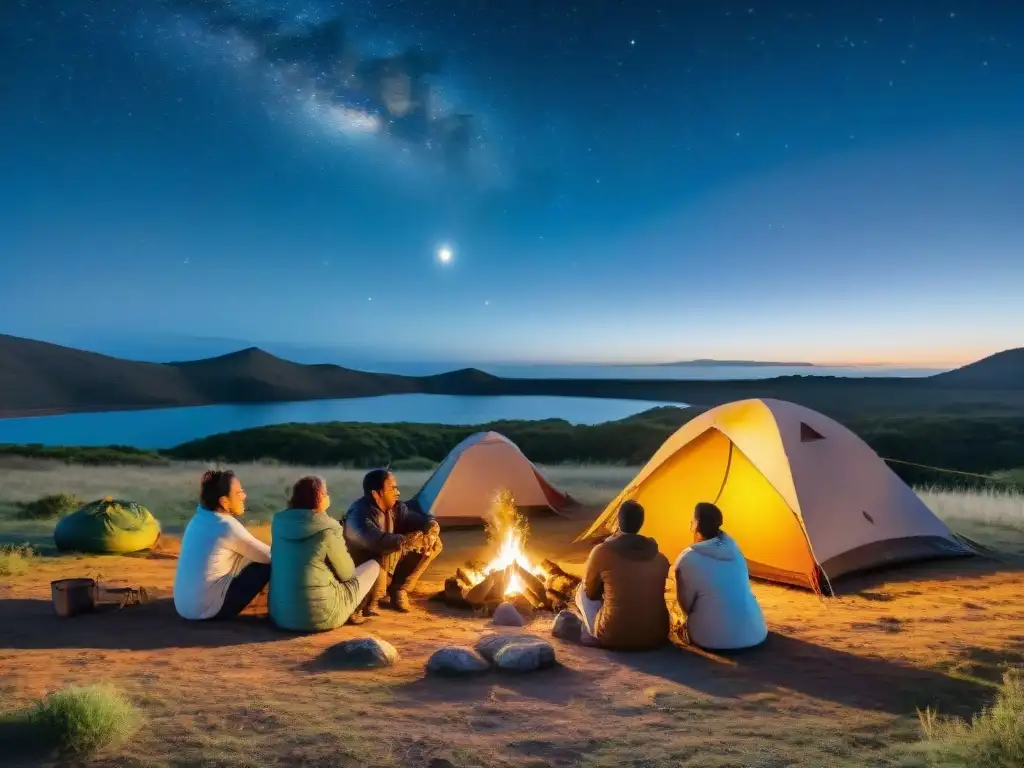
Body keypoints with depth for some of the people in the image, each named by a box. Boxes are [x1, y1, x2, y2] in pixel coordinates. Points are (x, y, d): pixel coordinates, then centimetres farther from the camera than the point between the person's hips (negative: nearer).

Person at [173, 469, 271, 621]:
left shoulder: (199, 518, 6)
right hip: (206, 608, -9)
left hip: (183, 605, 9)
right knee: (269, 564, -4)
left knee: (242, 554, 21)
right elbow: (269, 556, -9)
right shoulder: (227, 526, -18)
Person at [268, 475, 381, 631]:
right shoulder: (328, 529, -14)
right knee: (373, 566, 11)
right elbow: (347, 573, -2)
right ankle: (348, 614, 19)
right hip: (319, 617, -6)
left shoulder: (280, 522, 3)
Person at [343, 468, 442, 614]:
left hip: (389, 570, 8)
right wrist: (407, 541, -57)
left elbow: (422, 519, 0)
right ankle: (369, 602, -16)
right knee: (390, 551, -38)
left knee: (434, 544, -1)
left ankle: (398, 590, 4)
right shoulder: (359, 514, -27)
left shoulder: (396, 507, -3)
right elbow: (377, 541, -46)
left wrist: (432, 528, -24)